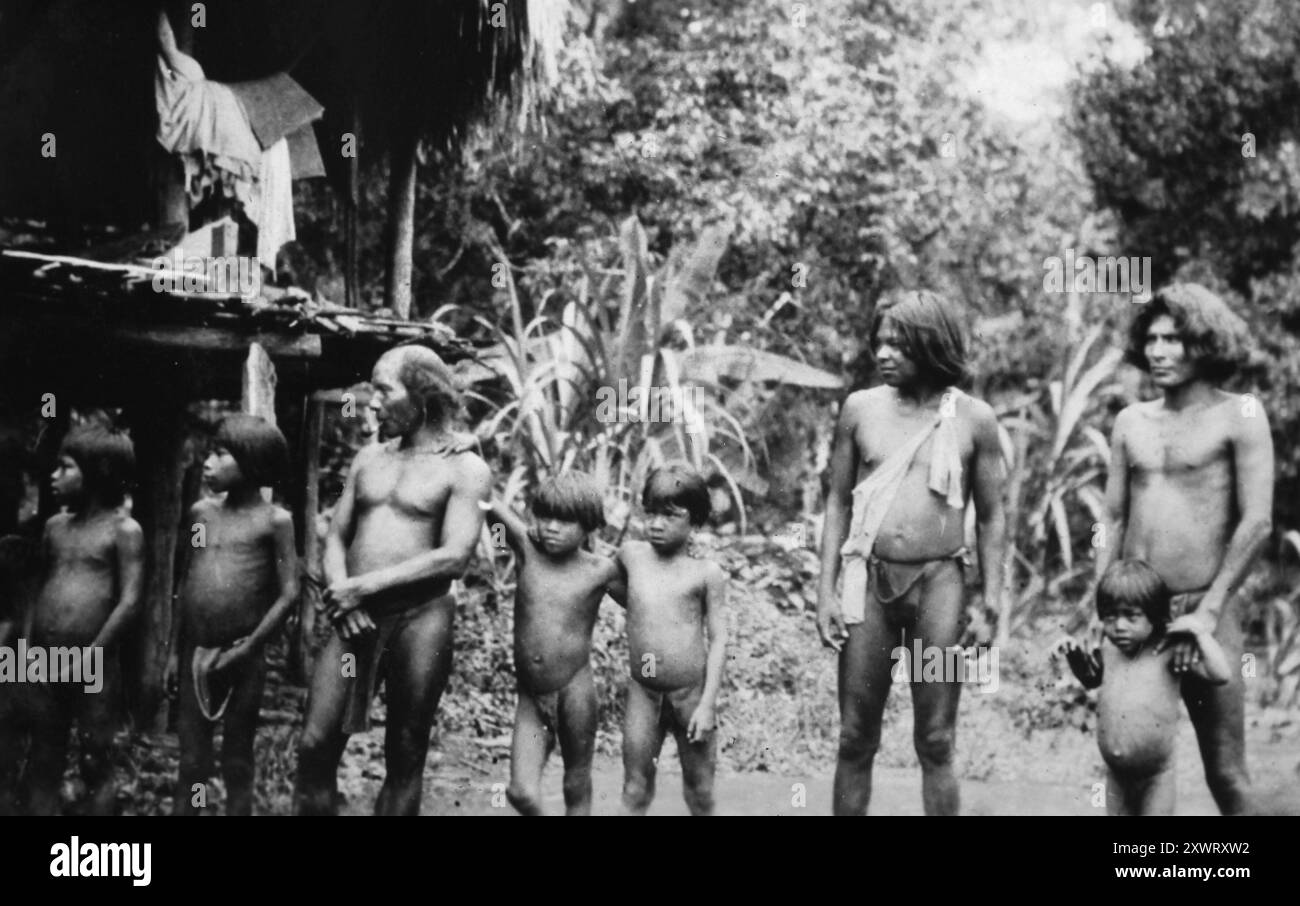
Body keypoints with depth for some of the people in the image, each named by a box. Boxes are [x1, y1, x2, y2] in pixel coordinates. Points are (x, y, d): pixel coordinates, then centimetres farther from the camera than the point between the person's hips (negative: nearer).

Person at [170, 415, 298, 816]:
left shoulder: (274, 521, -4)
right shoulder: (201, 512, 9)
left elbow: (288, 594, -7)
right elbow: (186, 584, 14)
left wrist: (248, 647, -12)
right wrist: (176, 650, 12)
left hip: (243, 658, -4)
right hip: (195, 653, 4)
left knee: (237, 762, 4)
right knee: (191, 762, 6)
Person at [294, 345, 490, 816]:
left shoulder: (465, 469, -1)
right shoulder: (368, 459, 16)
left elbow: (454, 557, -11)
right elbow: (335, 538, 15)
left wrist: (363, 586, -11)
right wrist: (341, 592, -6)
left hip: (420, 618, -4)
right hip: (356, 618, 4)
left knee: (404, 759, 1)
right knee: (315, 746, -5)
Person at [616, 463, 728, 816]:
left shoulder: (707, 573, -6)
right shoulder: (631, 555, 3)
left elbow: (718, 640, -7)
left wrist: (707, 703, -10)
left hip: (691, 693, -2)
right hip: (643, 692, 2)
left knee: (699, 788, 11)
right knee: (635, 787, 4)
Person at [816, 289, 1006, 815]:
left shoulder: (972, 418, -1)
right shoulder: (861, 408, 3)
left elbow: (990, 518, 5)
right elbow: (838, 502, 9)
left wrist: (991, 604, 0)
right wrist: (826, 592, 4)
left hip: (938, 582, -2)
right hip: (870, 579, 2)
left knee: (935, 744, 2)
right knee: (855, 739, 5)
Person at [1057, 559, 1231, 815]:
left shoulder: (1168, 653, -16)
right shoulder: (1108, 650, 0)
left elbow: (1221, 675, -22)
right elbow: (1090, 677, 21)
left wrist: (1200, 631, -24)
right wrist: (1074, 654, 3)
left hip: (1157, 775, -5)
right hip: (1116, 773, 5)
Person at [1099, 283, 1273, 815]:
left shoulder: (1239, 416, -2)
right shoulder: (1131, 422, 12)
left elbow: (1257, 523, -9)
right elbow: (1113, 523, 13)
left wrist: (1208, 611, -15)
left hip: (1203, 609, -4)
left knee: (1225, 771, 0)